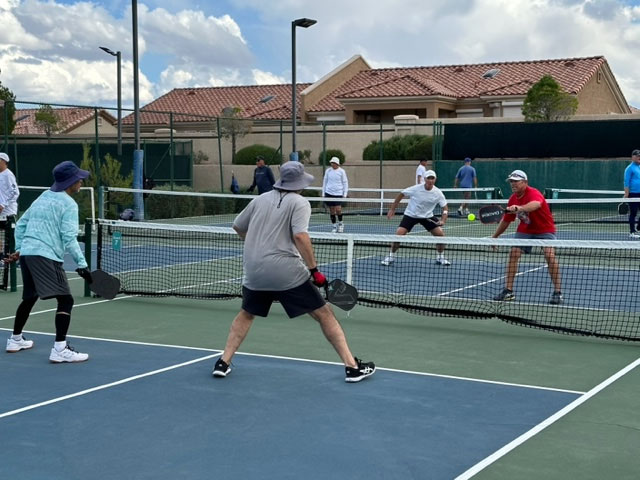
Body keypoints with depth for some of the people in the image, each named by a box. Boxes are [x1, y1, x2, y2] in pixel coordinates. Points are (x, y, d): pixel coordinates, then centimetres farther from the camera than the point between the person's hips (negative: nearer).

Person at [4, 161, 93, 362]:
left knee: (29, 297, 26)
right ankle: (60, 349, -21)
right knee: (65, 300, -10)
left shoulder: (42, 198, 19)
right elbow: (69, 238, -14)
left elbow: (21, 224, 22)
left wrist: (19, 249, 28)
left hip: (26, 253, 9)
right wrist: (82, 264, -15)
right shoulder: (68, 204, -6)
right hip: (46, 257, -9)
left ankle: (15, 340, 40)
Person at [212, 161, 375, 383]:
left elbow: (238, 227, 23)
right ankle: (352, 366, 2)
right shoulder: (299, 202, -2)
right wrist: (314, 270, -13)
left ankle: (223, 362, 20)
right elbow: (300, 236, -17)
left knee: (246, 314, 28)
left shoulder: (261, 199, 13)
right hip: (286, 271, -4)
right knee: (324, 314, 5)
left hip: (254, 271, 5)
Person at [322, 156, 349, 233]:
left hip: (338, 193, -3)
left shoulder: (342, 171, 0)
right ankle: (334, 226, 13)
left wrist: (345, 194, -1)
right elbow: (325, 181, 14)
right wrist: (323, 193, 10)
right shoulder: (328, 171, 6)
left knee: (338, 209, -14)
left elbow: (345, 183, 5)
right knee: (331, 210, 3)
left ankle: (340, 223, 10)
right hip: (329, 193, 3)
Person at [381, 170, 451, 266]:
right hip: (411, 215, -2)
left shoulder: (438, 193, -15)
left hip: (427, 217, 2)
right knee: (399, 234, -18)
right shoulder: (415, 189, -20)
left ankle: (440, 258, 10)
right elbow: (401, 194, -6)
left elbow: (445, 208, -10)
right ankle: (391, 256, 2)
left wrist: (443, 220, -29)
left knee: (440, 233, -11)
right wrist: (392, 209, -4)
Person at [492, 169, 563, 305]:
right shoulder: (513, 199, -5)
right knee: (513, 254, -9)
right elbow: (506, 220, 10)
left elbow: (536, 204, -53)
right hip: (525, 230, 6)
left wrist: (520, 208, -71)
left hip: (545, 229, -6)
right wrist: (494, 237, 14)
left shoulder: (533, 193, -26)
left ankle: (557, 292, -14)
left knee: (550, 255, -24)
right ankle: (508, 291, -1)